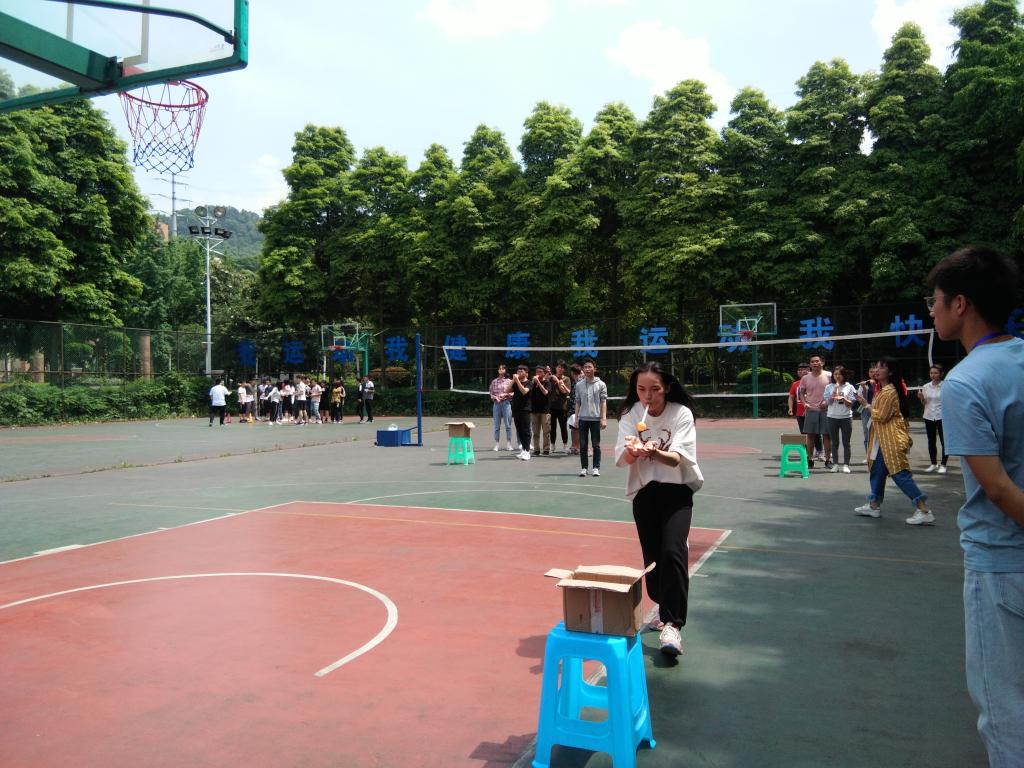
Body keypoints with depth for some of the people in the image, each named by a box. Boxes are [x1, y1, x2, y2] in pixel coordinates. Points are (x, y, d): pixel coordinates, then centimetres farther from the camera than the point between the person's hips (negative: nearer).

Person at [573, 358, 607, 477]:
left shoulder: (601, 384, 1)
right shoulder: (579, 385, 8)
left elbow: (603, 402, -1)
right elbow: (578, 402, 11)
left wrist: (604, 418, -8)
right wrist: (576, 418, 6)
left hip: (595, 418, -2)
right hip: (582, 418, 2)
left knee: (596, 445, 2)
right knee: (583, 445, 5)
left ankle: (596, 468, 9)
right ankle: (583, 468, 12)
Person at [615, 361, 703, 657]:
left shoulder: (681, 414, -14)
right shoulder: (631, 415, -6)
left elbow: (677, 458, -26)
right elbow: (622, 458, -16)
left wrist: (655, 452, -47)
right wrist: (633, 450, -39)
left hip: (676, 490, -3)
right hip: (643, 492, 3)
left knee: (672, 552, -21)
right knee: (652, 556, 6)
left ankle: (672, 626, -16)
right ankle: (665, 608, 33)